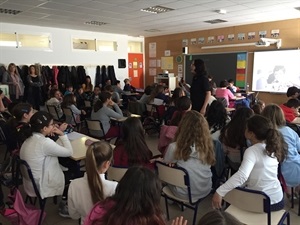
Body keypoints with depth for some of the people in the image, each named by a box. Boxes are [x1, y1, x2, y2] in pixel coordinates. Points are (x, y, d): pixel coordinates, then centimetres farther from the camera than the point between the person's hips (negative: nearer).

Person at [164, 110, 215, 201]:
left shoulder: (174, 147, -24)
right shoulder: (207, 145, -16)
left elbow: (166, 163, -7)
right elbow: (210, 163, 2)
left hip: (184, 193, -2)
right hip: (205, 191, 3)